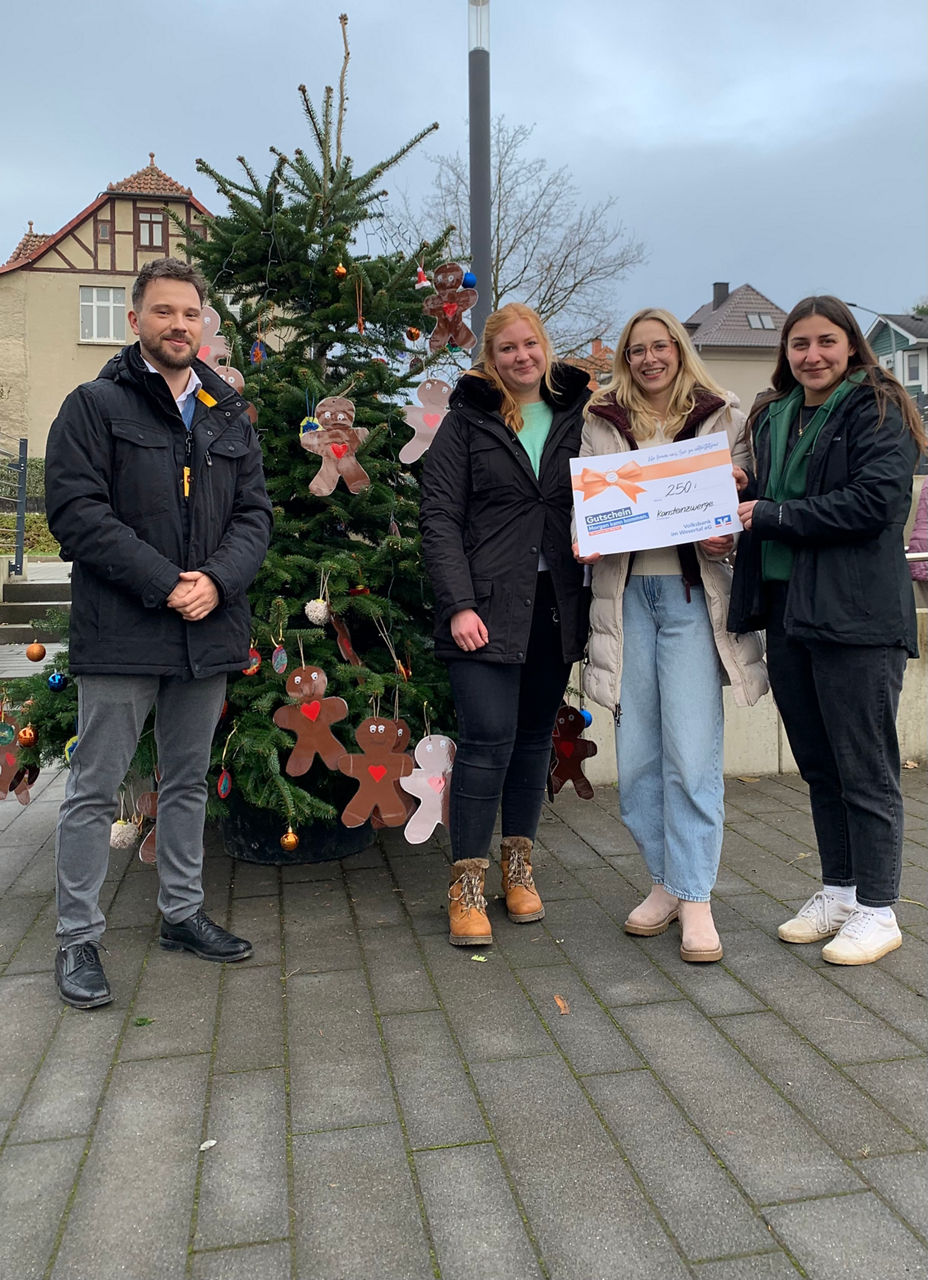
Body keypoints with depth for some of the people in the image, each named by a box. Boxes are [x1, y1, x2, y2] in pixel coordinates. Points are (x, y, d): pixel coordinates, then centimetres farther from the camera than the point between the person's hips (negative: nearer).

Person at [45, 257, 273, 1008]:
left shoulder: (230, 416, 13)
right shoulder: (95, 406, -1)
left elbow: (255, 512, 8)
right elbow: (76, 509, -11)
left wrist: (218, 580, -12)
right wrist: (164, 583, -19)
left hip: (209, 630, 5)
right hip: (120, 634, -5)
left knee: (189, 781, 16)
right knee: (96, 788, 3)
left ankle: (183, 913, 31)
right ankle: (78, 938, 16)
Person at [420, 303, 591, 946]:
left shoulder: (574, 416, 13)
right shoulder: (467, 422, 3)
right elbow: (440, 518, -4)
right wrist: (459, 605, -14)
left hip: (556, 603, 4)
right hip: (489, 605, -4)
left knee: (535, 736, 11)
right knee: (488, 738, -10)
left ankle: (520, 867, 25)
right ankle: (468, 887, 2)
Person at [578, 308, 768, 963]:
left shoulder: (724, 416, 9)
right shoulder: (601, 423, 14)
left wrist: (725, 537, -13)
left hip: (693, 593, -2)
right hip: (626, 593, 3)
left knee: (692, 752, -7)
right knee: (637, 754, 5)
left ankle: (696, 898, 5)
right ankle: (667, 881, 21)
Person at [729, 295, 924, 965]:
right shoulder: (772, 416, 17)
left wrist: (773, 516, -14)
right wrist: (740, 509, 0)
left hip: (856, 612, -7)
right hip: (786, 609, 7)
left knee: (865, 766, 0)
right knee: (818, 763, 14)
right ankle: (838, 891, 27)